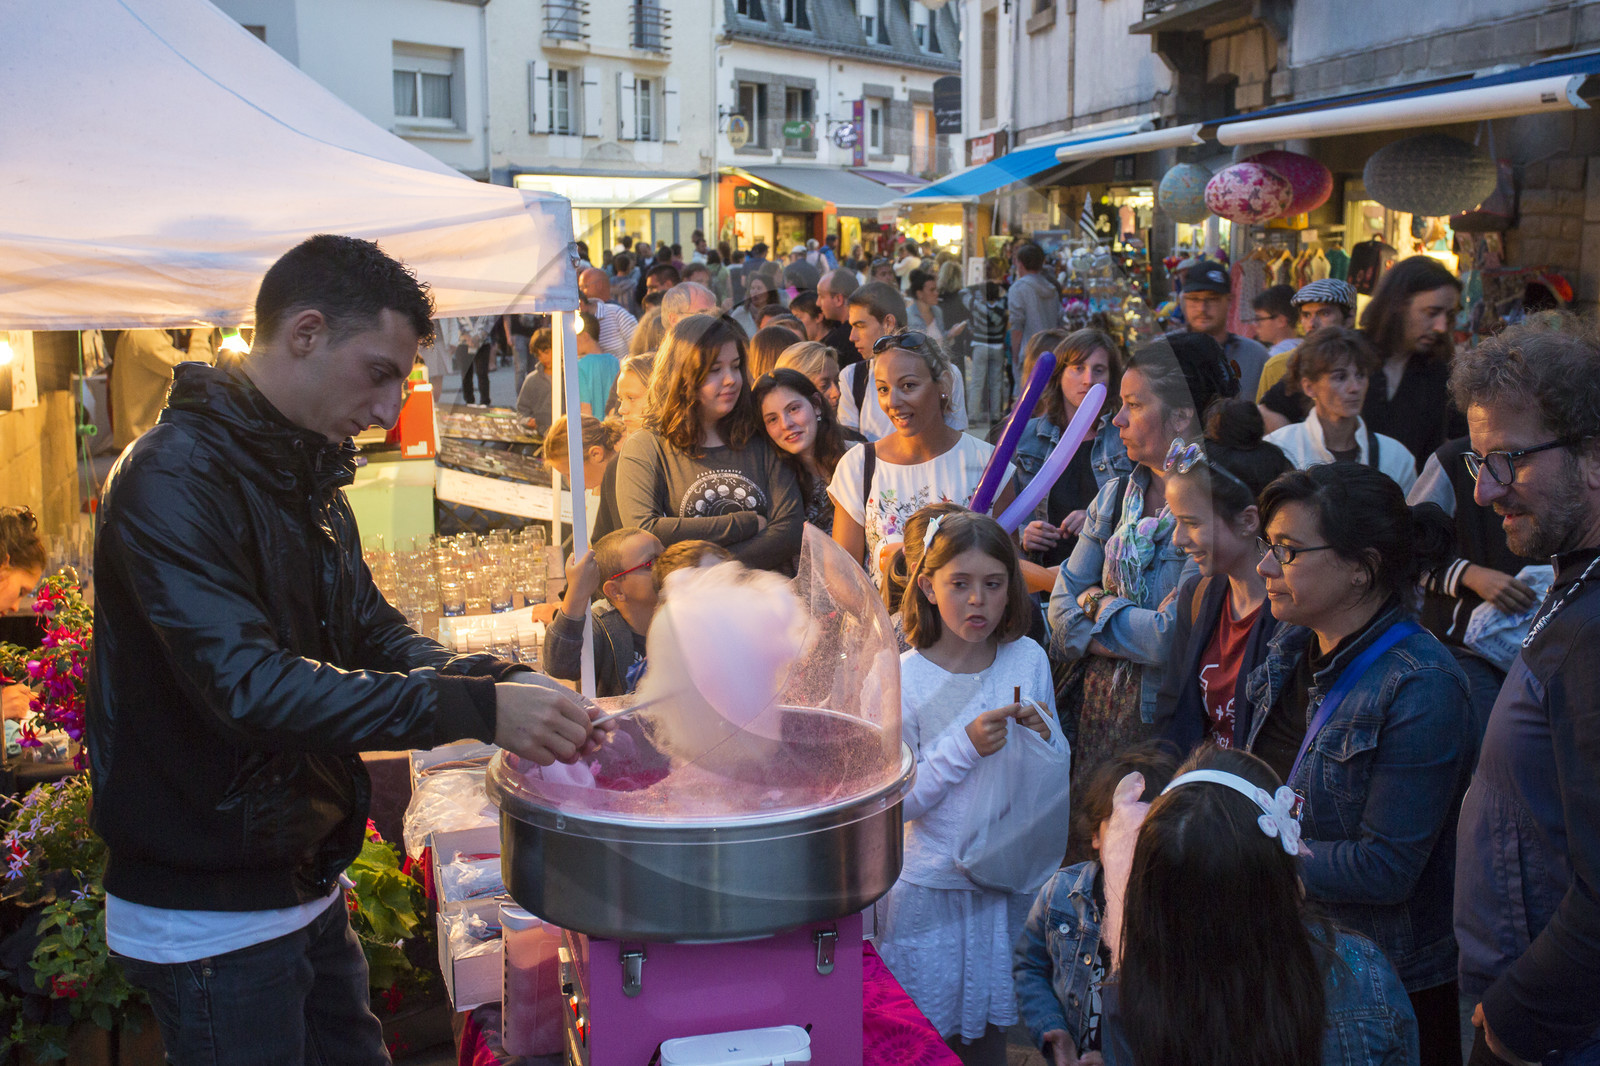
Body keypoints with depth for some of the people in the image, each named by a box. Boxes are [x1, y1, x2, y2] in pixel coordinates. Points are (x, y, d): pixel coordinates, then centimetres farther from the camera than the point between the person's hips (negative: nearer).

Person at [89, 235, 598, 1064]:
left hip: (306, 892, 9)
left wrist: (502, 681, -10)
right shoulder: (174, 476, -21)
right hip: (209, 923, -9)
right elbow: (248, 683, -31)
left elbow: (373, 633, 9)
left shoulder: (307, 479, 10)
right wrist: (473, 710, -33)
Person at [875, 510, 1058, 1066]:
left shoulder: (1029, 659, -4)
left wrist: (1043, 733, -14)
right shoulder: (902, 679, -14)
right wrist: (964, 746, -25)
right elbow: (895, 802, -15)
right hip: (932, 888, -3)